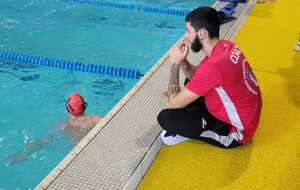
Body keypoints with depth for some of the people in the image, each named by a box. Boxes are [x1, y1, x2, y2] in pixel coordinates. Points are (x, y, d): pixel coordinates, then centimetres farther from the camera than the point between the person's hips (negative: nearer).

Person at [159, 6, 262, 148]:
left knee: (165, 117, -20)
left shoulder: (213, 66, -33)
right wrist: (182, 60, -12)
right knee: (191, 83, 21)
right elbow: (194, 74, 9)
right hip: (243, 115, 9)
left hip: (234, 131, -9)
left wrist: (175, 63, -16)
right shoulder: (225, 46, -5)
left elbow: (174, 103, -23)